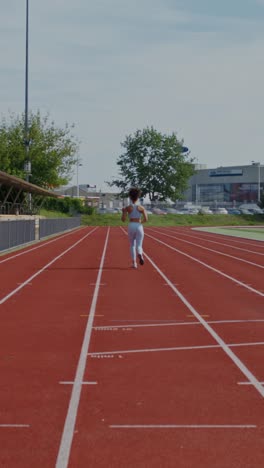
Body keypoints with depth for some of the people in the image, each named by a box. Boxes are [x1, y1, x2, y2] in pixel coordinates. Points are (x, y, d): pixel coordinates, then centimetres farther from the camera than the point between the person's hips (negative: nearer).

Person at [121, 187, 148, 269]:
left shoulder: (127, 208, -1)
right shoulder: (141, 208, 0)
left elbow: (123, 219, -4)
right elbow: (146, 219, -6)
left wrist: (123, 211, 15)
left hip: (131, 227, 0)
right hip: (139, 227, 0)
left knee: (132, 245, 18)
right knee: (139, 246, 2)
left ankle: (134, 263, 12)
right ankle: (140, 255, -35)